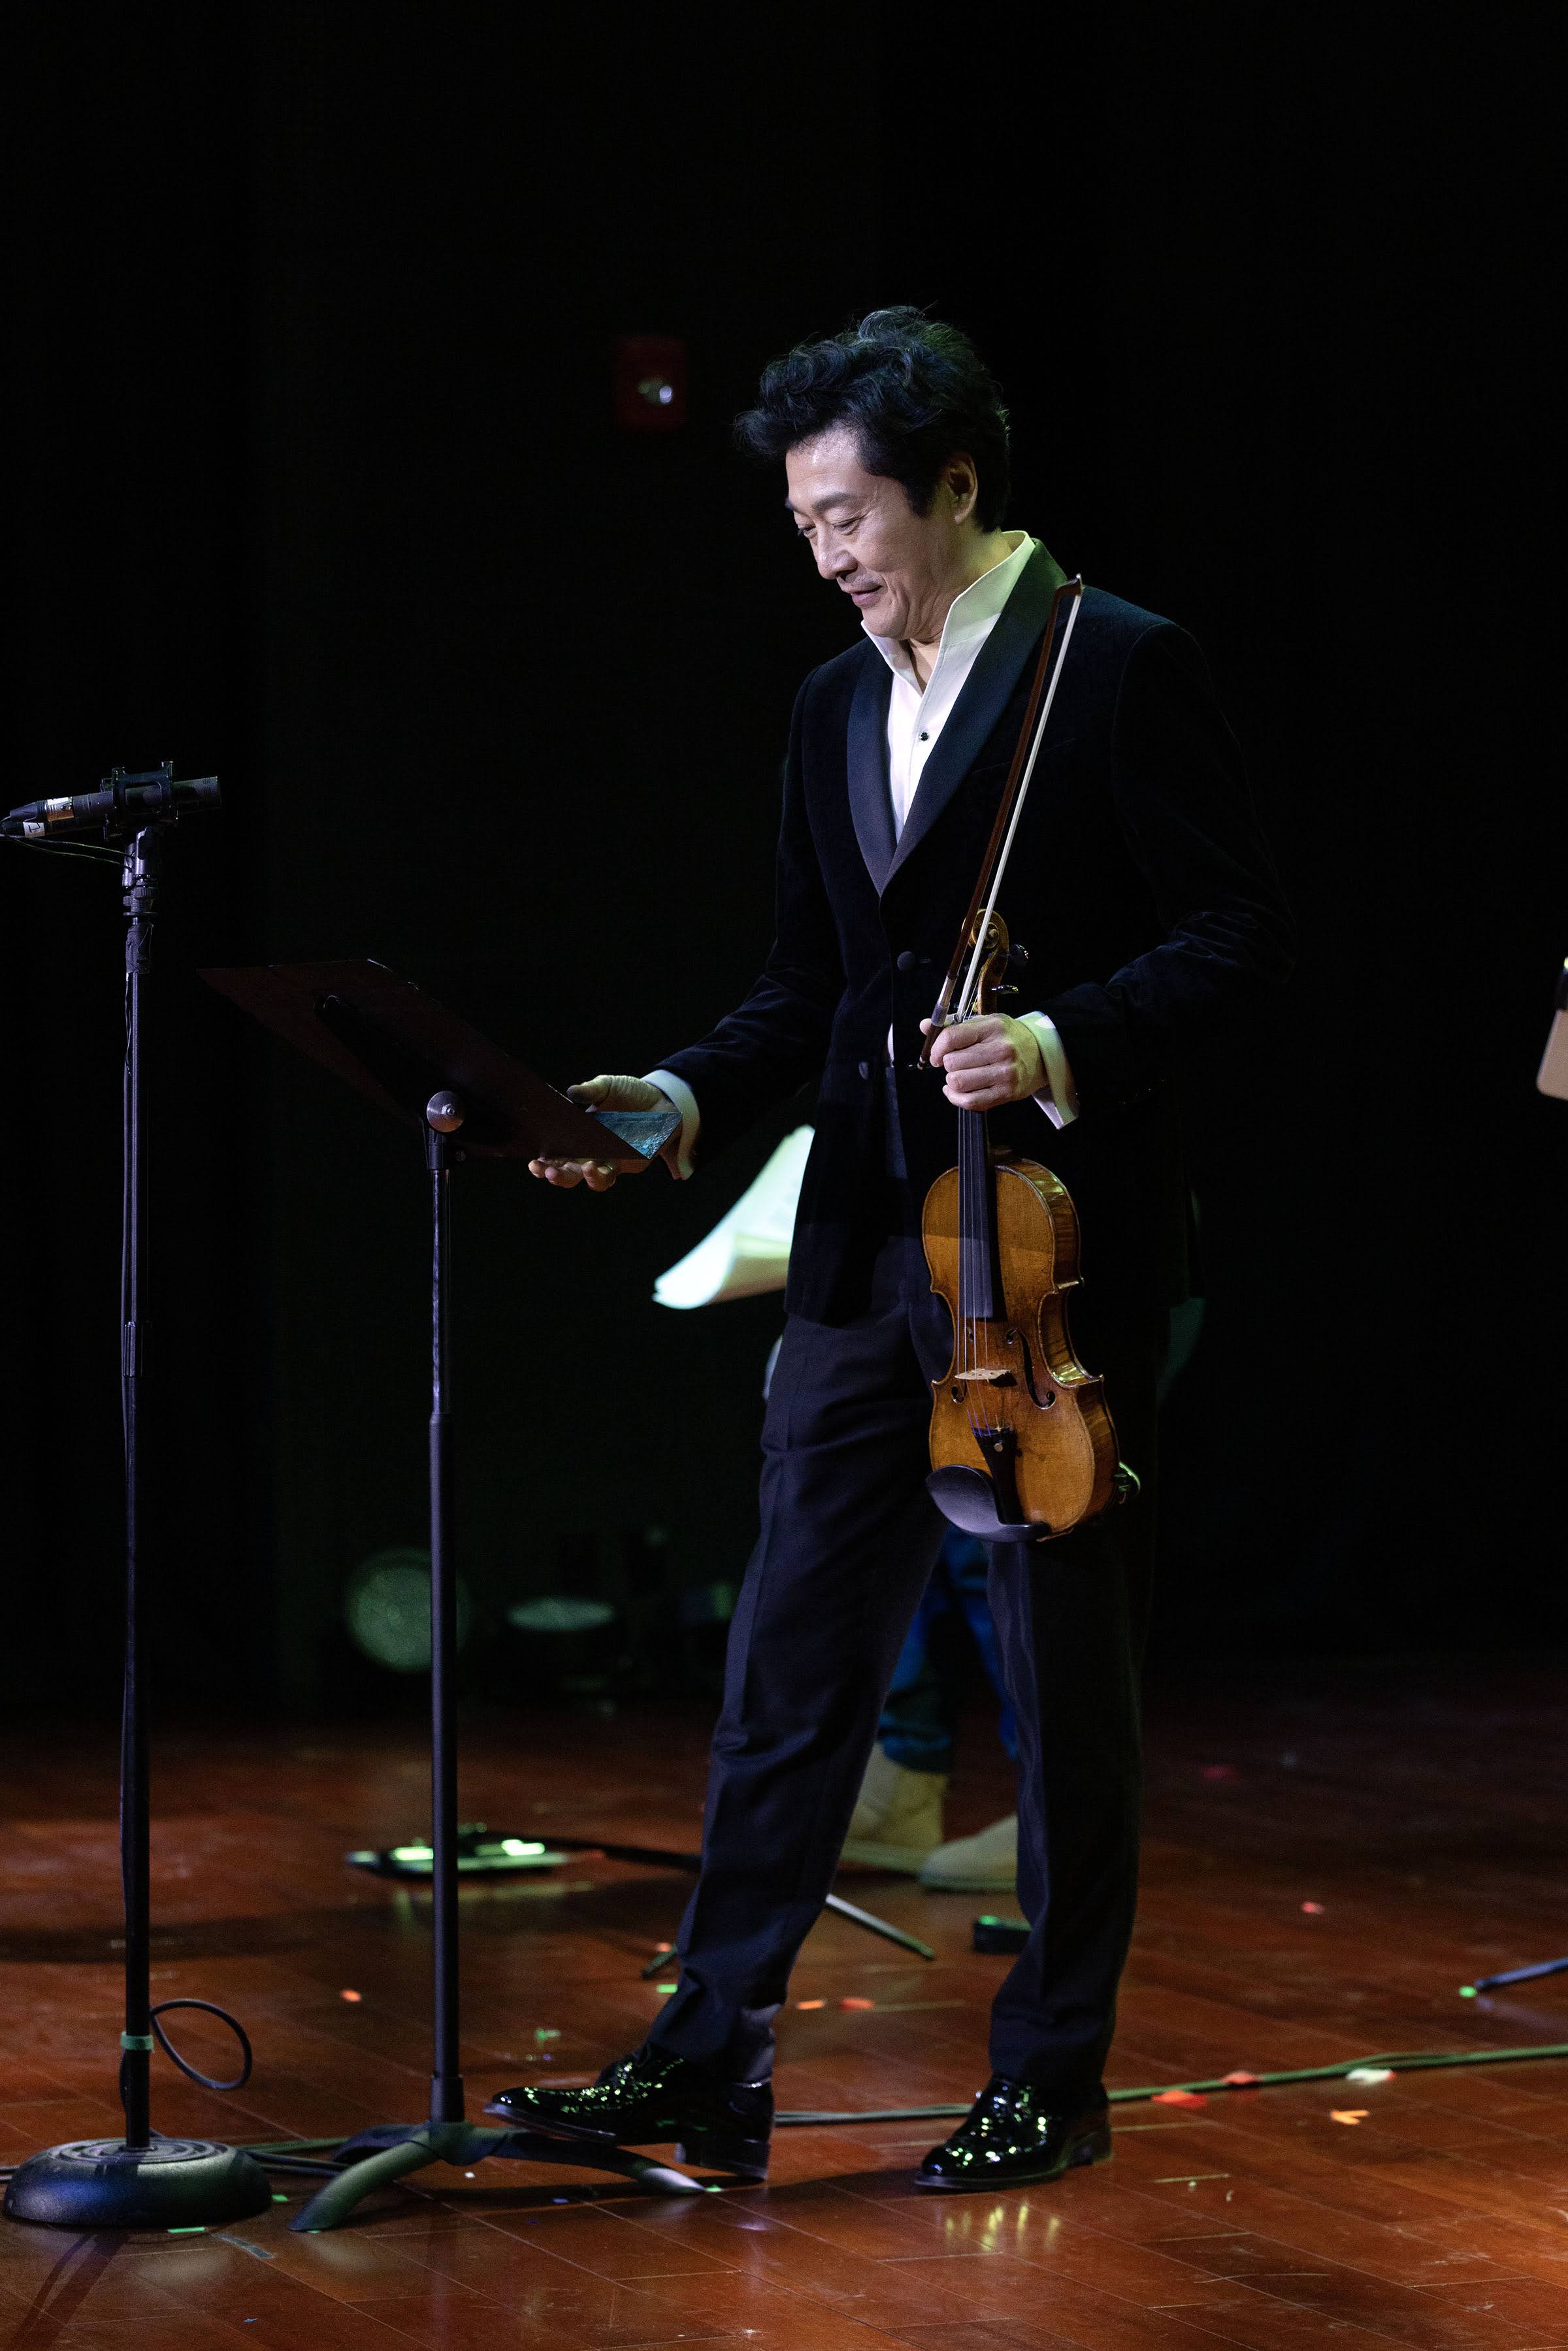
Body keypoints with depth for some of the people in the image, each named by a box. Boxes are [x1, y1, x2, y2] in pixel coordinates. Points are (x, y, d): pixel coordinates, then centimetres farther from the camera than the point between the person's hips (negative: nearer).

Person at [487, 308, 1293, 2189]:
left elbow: (1236, 936, -9)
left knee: (1064, 1667, 4)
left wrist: (1063, 1045, -22)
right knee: (793, 1655, 5)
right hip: (867, 1245, 6)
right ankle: (711, 2062, 8)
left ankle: (1052, 2077, 14)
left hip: (1057, 1240, -6)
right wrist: (690, 1096, 2)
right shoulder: (833, 709, 14)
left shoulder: (1119, 668, -7)